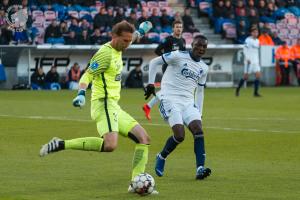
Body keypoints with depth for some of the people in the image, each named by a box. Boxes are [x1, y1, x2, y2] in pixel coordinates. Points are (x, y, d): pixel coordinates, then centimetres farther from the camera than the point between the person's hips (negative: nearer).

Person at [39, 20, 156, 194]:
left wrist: (140, 31, 50)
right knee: (110, 145, -31)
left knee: (144, 139, 5)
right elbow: (87, 76, -19)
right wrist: (81, 94, -35)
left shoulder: (117, 51, 15)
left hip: (114, 107, 10)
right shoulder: (106, 53, -13)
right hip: (104, 104, -10)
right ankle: (60, 144, -23)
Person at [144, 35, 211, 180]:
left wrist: (199, 113, 16)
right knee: (179, 135, -19)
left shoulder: (204, 68, 13)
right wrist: (151, 83, -7)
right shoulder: (179, 56, -6)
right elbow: (154, 62, 0)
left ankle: (200, 169, -20)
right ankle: (161, 157, 9)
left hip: (188, 102, 6)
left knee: (198, 130, -16)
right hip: (170, 100, -6)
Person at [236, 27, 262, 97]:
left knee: (258, 75, -6)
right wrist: (247, 59, -21)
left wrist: (258, 61, 19)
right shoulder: (248, 40, -8)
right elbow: (245, 50, -13)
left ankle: (256, 92, -4)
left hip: (256, 61, 6)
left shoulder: (257, 41, 14)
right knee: (246, 77, -3)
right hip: (249, 61, -6)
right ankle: (238, 89, 16)